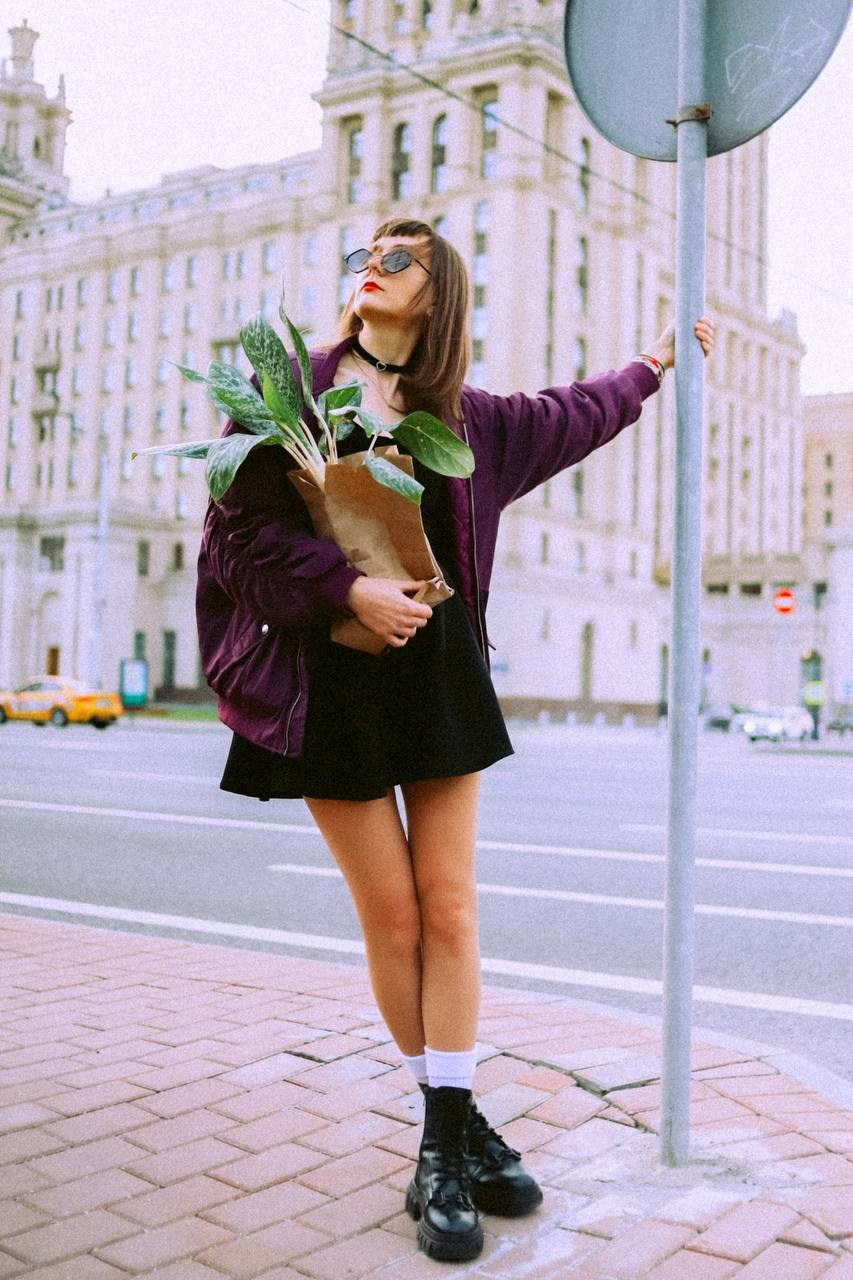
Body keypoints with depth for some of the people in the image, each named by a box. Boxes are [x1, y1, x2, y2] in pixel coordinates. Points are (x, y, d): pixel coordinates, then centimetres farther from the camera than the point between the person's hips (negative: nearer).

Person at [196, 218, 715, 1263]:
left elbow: (568, 417, 31)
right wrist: (347, 588, -16)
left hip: (440, 669, 3)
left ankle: (449, 1137, 11)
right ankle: (450, 1125, 17)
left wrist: (649, 367, 40)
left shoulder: (462, 415, 12)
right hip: (334, 678, -2)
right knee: (392, 915, 0)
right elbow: (241, 524, -4)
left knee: (450, 906, 0)